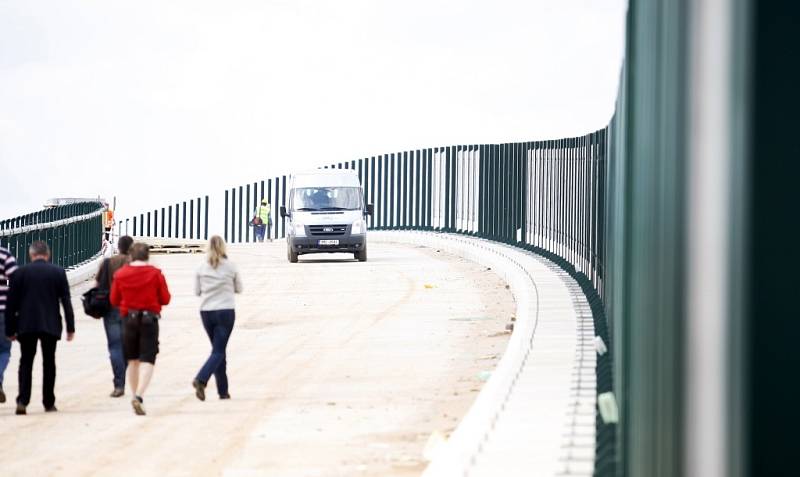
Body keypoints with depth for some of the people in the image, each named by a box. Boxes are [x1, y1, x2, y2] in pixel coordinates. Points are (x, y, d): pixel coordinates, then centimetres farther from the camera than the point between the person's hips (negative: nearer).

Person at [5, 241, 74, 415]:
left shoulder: (20, 273, -1)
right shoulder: (58, 273, 0)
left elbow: (11, 303, 0)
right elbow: (66, 301, -1)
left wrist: (10, 329, 6)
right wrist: (70, 327, 3)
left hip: (26, 325, 0)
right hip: (50, 325, 0)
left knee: (26, 362, 7)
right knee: (49, 363, 10)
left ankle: (22, 401, -8)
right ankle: (49, 403, 12)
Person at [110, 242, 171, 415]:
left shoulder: (120, 274, -2)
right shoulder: (155, 274, -6)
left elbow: (114, 300, 3)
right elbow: (165, 299, -3)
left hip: (128, 319, 2)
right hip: (150, 319, -2)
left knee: (133, 361, 15)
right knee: (147, 361, -5)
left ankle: (135, 396, 20)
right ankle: (139, 396, -22)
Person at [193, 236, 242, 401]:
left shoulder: (202, 268, 0)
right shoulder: (230, 266, -4)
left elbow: (197, 291, 6)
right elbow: (239, 288, 8)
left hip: (206, 312, 3)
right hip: (225, 311, -3)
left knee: (218, 349, 15)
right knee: (218, 351, -2)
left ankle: (223, 390, 16)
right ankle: (201, 380, -26)